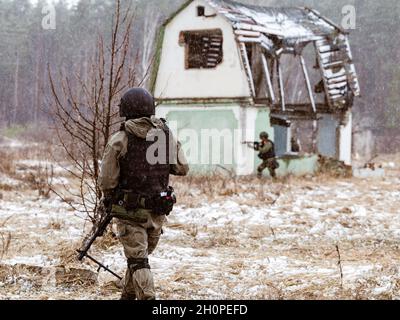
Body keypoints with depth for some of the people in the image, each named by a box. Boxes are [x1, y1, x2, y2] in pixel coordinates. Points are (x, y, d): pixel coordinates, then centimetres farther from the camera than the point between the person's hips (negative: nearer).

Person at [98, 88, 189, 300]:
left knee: (138, 262, 0)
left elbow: (107, 181, -12)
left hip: (130, 211, -4)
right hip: (158, 211, 4)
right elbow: (182, 169, 7)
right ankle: (129, 295, 35)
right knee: (140, 255, 22)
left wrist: (109, 198, 9)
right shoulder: (166, 134, -2)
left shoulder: (119, 140, -13)